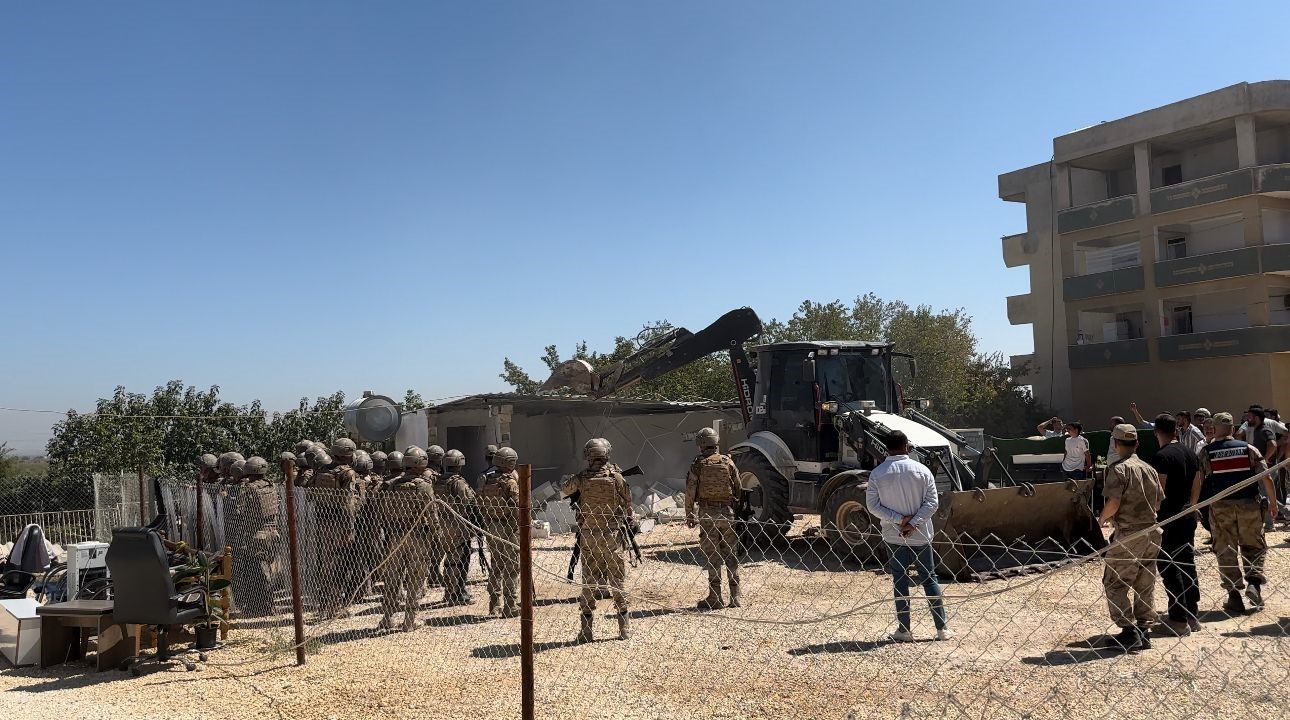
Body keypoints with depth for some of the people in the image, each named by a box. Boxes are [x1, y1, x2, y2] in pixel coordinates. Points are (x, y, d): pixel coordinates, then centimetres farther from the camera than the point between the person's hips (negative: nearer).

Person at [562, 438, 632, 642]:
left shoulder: (582, 478, -4)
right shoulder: (615, 477, -6)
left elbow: (564, 488, 15)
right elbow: (627, 503, -1)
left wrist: (567, 478, 34)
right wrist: (628, 519, 15)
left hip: (588, 535, 1)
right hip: (612, 534, -1)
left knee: (589, 580, 8)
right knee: (617, 579, 8)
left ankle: (586, 630, 9)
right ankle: (623, 628, 11)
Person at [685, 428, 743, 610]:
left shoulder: (698, 464, -3)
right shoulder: (728, 462, 3)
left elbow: (690, 492, -4)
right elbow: (738, 490, 4)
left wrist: (689, 515, 5)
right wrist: (738, 511, 14)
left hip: (707, 513, -2)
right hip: (727, 512, 2)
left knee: (712, 556, 3)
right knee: (731, 555, 10)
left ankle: (715, 599, 4)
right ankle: (735, 597, 13)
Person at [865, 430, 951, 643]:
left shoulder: (877, 474, -5)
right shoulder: (922, 470, -4)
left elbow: (873, 505, -8)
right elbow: (932, 502, -8)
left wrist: (899, 519, -9)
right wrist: (913, 523, -11)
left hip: (894, 536, -1)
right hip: (921, 535, 1)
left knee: (900, 581, 6)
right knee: (929, 577, 10)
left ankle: (904, 631, 8)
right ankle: (943, 628, 12)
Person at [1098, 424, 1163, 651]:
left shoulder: (1118, 469, -13)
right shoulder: (1150, 469, 10)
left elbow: (1113, 502, -21)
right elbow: (1158, 502, 14)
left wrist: (1103, 519, -2)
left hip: (1128, 534, -7)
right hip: (1151, 531, 7)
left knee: (1114, 584, 1)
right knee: (1145, 585, 13)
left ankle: (1129, 631, -5)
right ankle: (1144, 631, 16)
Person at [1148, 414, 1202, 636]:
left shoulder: (1161, 457, -17)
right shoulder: (1191, 454, 9)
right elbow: (1196, 488, 15)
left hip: (1168, 518, -8)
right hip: (1188, 516, 8)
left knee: (1169, 568, -2)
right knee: (1187, 564, 16)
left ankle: (1179, 620, -1)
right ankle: (1192, 615, 23)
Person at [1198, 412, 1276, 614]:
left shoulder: (1206, 453, 0)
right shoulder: (1248, 449, 2)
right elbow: (1267, 478, -2)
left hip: (1221, 507, -1)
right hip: (1249, 506, 1)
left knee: (1226, 552, 7)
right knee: (1254, 547, 16)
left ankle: (1234, 596, 7)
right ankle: (1254, 582, -4)